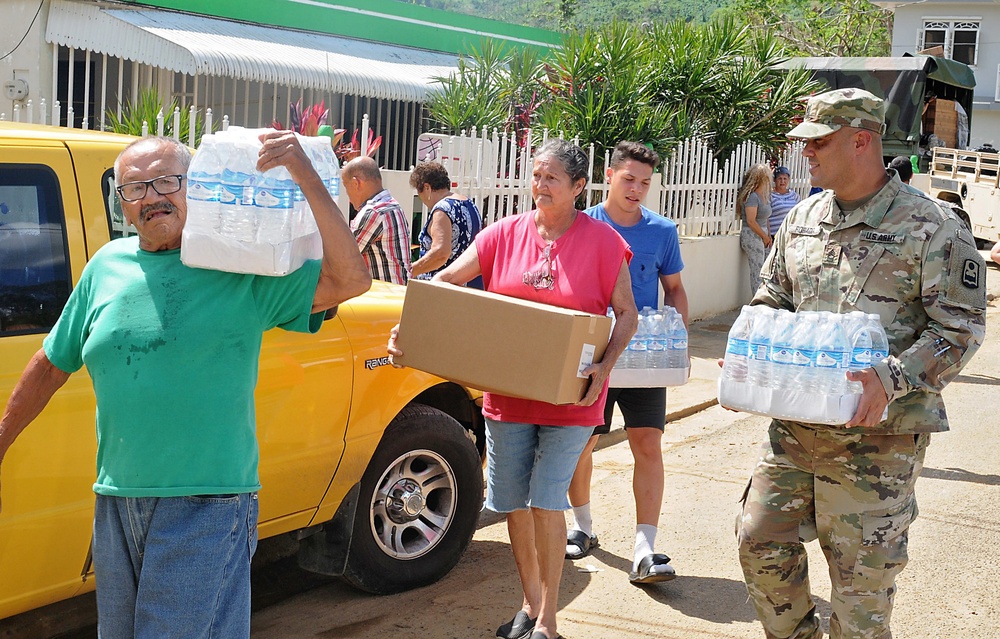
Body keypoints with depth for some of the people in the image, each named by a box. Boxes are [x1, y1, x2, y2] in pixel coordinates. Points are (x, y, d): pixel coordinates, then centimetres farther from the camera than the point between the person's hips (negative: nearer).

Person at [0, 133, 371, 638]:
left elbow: (350, 279, -20)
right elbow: (52, 365, 17)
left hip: (207, 505, -5)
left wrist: (304, 175, -27)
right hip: (116, 503, 6)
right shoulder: (107, 266, 7)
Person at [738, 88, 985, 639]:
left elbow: (961, 326, -10)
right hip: (793, 424, 6)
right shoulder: (801, 220, 11)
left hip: (878, 434, -6)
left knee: (862, 573, 3)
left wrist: (892, 379, -24)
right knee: (762, 542, 10)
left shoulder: (929, 227, -8)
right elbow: (770, 301, 20)